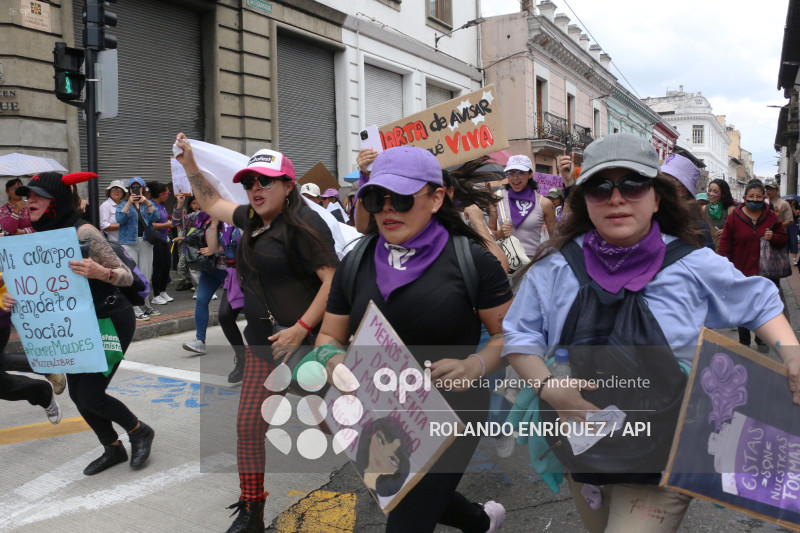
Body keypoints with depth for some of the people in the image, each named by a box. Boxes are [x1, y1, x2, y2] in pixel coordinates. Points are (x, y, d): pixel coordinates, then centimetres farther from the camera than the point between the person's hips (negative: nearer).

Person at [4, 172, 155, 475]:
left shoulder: (82, 232, -20)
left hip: (110, 322, -8)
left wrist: (100, 272, -42)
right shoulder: (40, 238, 3)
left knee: (90, 395, -10)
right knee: (77, 394, 11)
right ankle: (113, 449, 32)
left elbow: (127, 276, -21)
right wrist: (13, 299, -9)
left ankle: (140, 432, 17)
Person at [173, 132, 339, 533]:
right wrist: (189, 164, 21)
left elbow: (334, 280, -20)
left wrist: (302, 328, -24)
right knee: (248, 424, 10)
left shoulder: (303, 223, -14)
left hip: (302, 340, -8)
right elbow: (212, 203, 30)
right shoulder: (253, 219, 12)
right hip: (262, 342, 8)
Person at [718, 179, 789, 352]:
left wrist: (773, 238, -12)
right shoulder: (734, 217, -4)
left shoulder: (771, 217, 2)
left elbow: (784, 238, 11)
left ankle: (761, 339, 30)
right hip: (742, 272, -2)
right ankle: (744, 341, 24)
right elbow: (725, 243, -2)